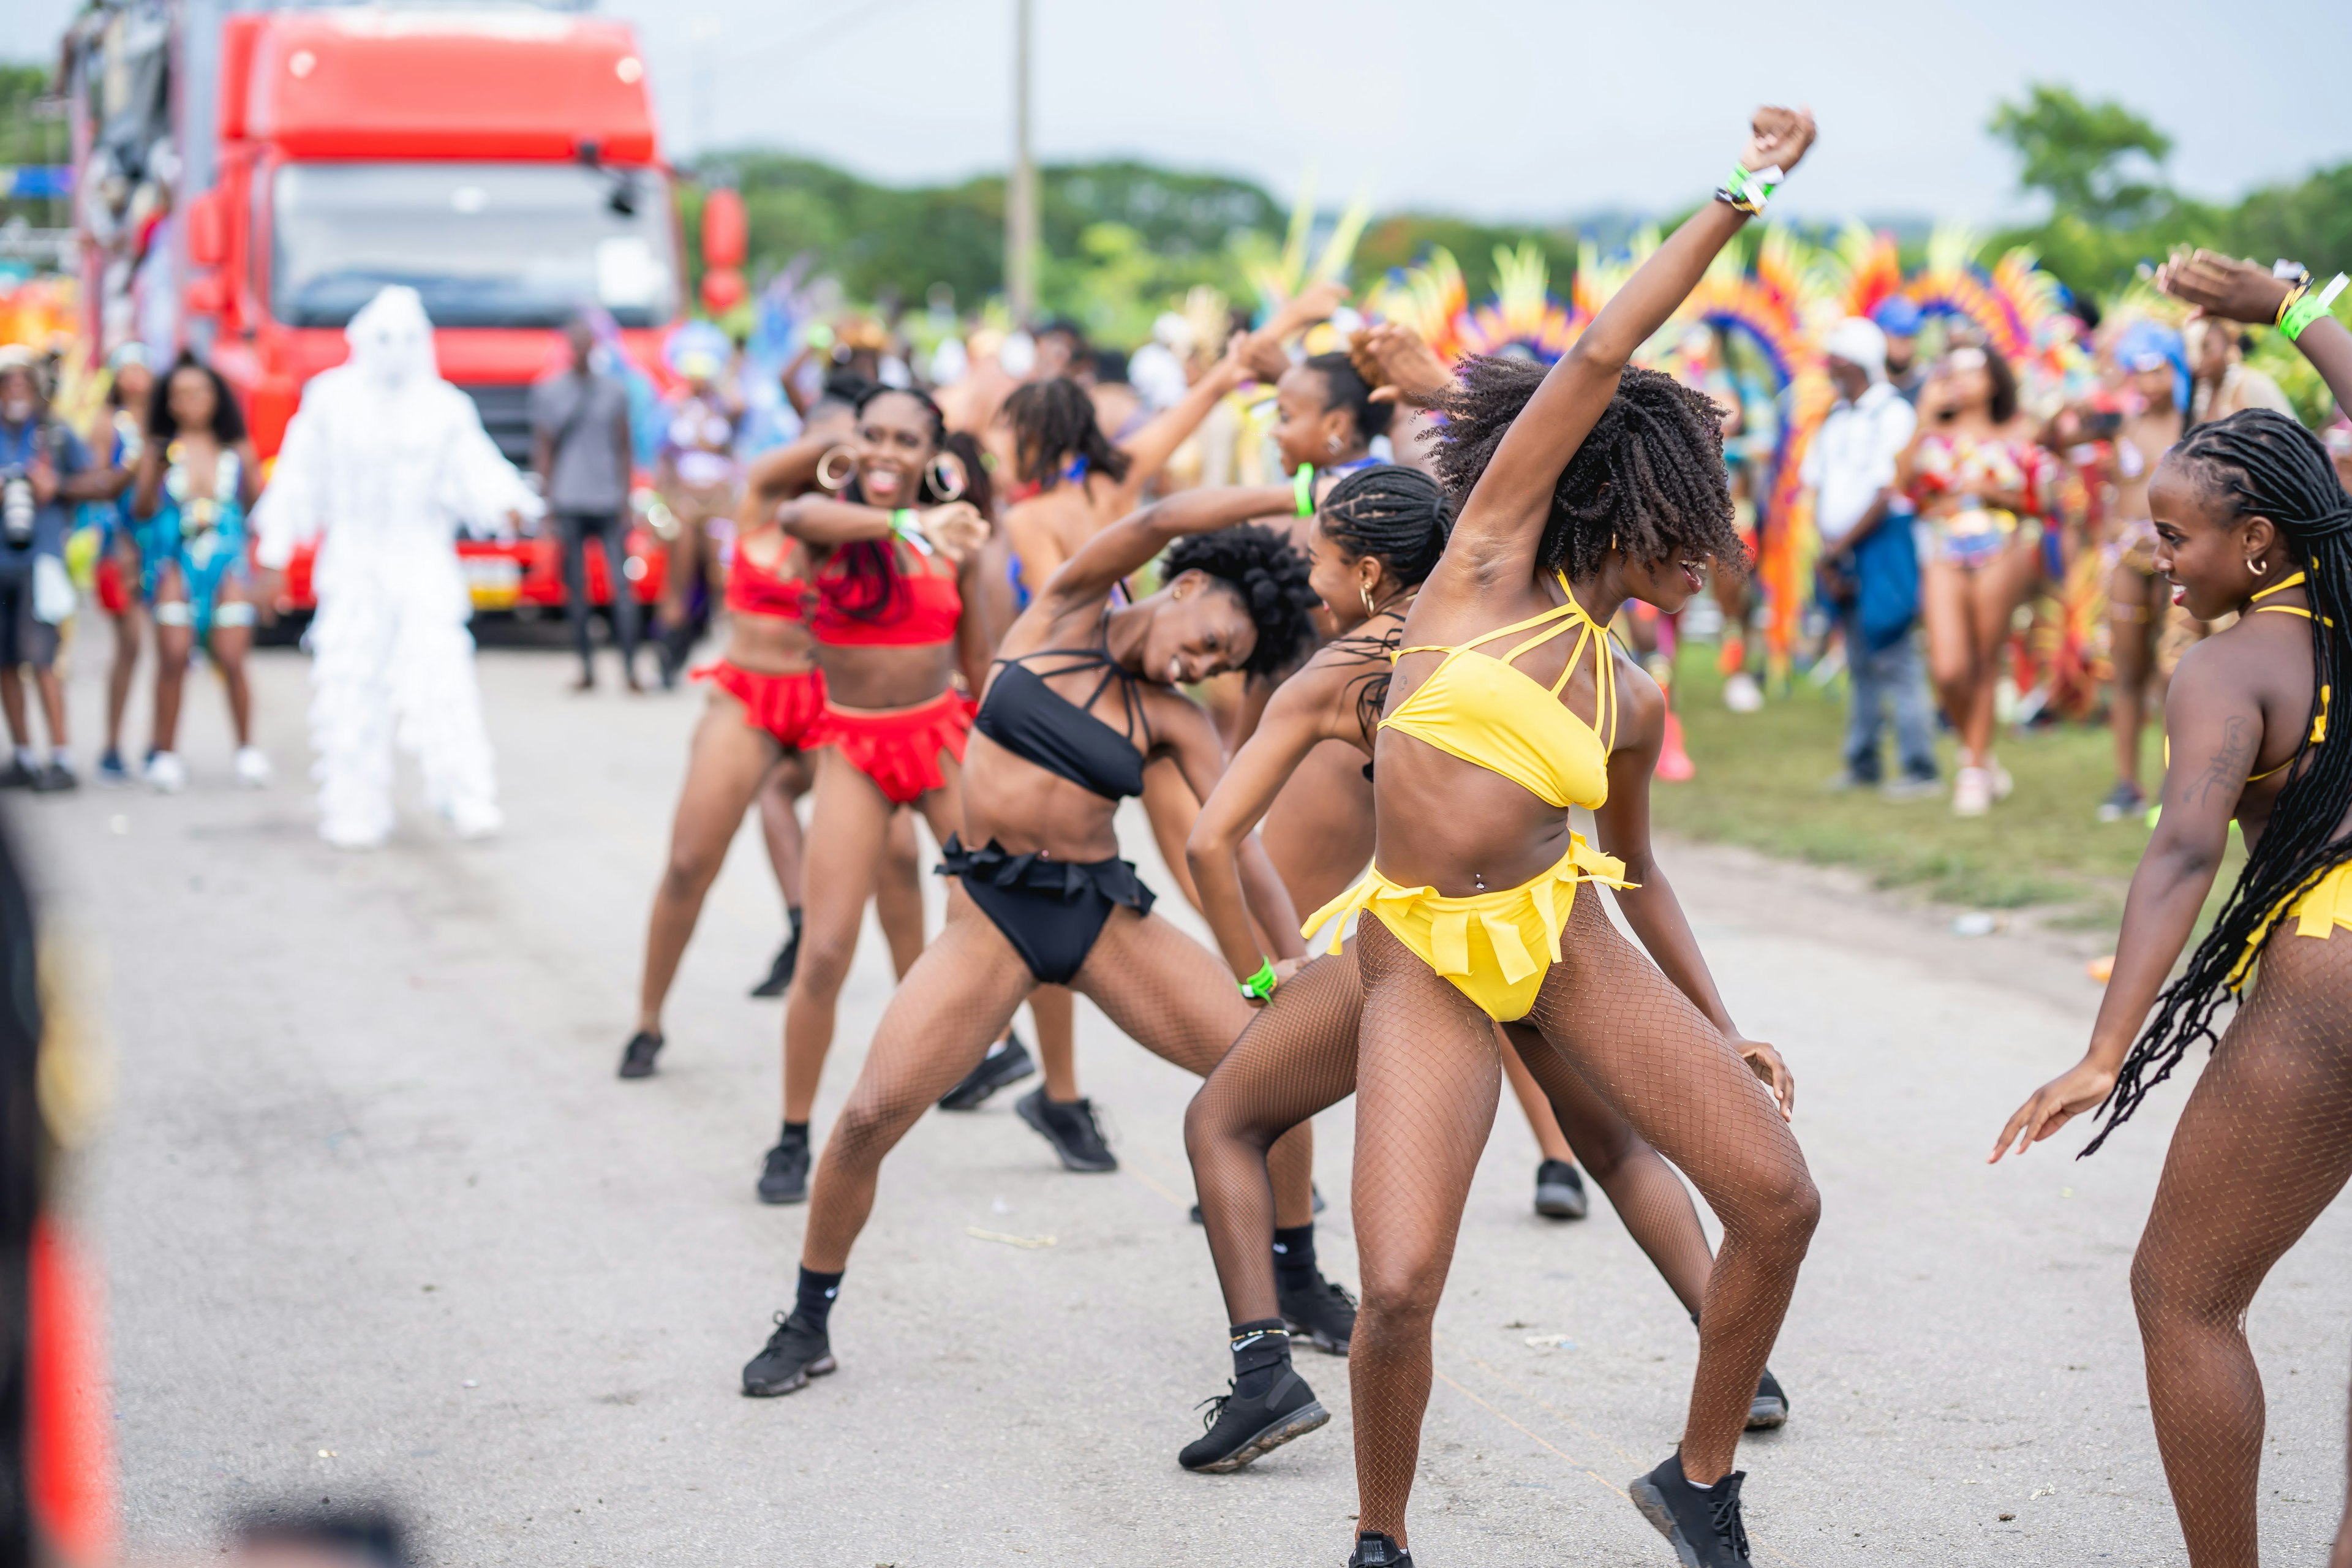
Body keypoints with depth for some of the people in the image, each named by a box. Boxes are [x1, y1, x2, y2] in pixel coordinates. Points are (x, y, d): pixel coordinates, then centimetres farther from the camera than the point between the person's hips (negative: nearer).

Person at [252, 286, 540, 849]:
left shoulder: (445, 408, 4)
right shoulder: (330, 400, 5)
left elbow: (476, 470, -7)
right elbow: (297, 482, 7)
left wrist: (509, 504, -29)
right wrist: (272, 559, 5)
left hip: (425, 569, 0)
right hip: (353, 568, 0)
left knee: (440, 673, -13)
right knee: (351, 685, -2)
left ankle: (468, 799, -17)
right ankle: (355, 812, 3)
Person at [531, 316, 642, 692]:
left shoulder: (614, 390, 8)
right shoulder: (548, 391, 6)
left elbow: (623, 447, 11)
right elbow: (543, 449, 7)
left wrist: (626, 501, 6)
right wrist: (547, 502, 2)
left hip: (609, 502, 0)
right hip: (569, 503, 0)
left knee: (621, 583, -7)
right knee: (575, 587, 2)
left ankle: (630, 667, -7)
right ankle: (586, 667, 8)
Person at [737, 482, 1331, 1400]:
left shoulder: (1174, 719, 5)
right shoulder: (1064, 610, 1)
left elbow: (1240, 846, -1)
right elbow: (1160, 521, -13)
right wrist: (1296, 497, -12)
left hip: (1107, 917, 3)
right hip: (992, 916, -3)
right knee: (869, 1118, -13)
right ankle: (808, 1325, 10)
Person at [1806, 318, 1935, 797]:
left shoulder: (1892, 413, -9)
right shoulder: (1836, 418, 15)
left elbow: (1887, 494, -13)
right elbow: (1819, 487, 14)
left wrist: (1840, 546, -12)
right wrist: (1827, 551, 0)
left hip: (1883, 544, -8)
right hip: (1842, 551, 8)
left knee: (1892, 657, -9)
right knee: (1859, 662, 11)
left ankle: (1920, 768, -7)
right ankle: (1863, 764, 16)